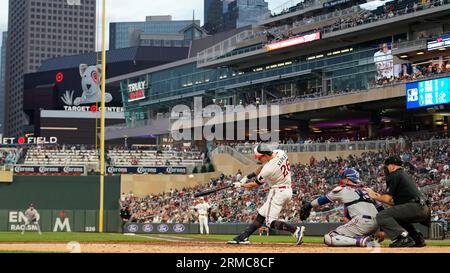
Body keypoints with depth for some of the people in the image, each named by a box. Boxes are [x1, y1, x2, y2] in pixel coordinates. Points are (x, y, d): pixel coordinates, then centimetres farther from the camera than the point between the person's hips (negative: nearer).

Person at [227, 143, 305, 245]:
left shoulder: (269, 169, -24)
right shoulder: (280, 153, -1)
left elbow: (255, 185, -8)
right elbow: (262, 167, 13)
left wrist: (241, 185, 8)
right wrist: (247, 177, 11)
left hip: (278, 192, -10)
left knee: (270, 221, -10)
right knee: (261, 214, 12)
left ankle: (296, 230, -22)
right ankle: (243, 237, 15)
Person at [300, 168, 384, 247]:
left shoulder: (343, 189, 12)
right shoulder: (363, 191, 30)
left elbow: (324, 199, 20)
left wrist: (309, 205, 34)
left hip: (363, 222, -8)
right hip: (376, 224, 8)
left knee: (328, 238, -8)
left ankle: (361, 241, -22)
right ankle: (371, 238, 6)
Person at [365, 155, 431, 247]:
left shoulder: (394, 175, 1)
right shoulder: (405, 175, 30)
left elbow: (387, 198, -4)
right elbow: (396, 201, 30)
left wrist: (374, 197, 14)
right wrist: (380, 197, 33)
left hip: (415, 207, -10)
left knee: (381, 216, -12)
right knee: (397, 217, 34)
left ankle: (403, 237, -27)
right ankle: (417, 237, 16)